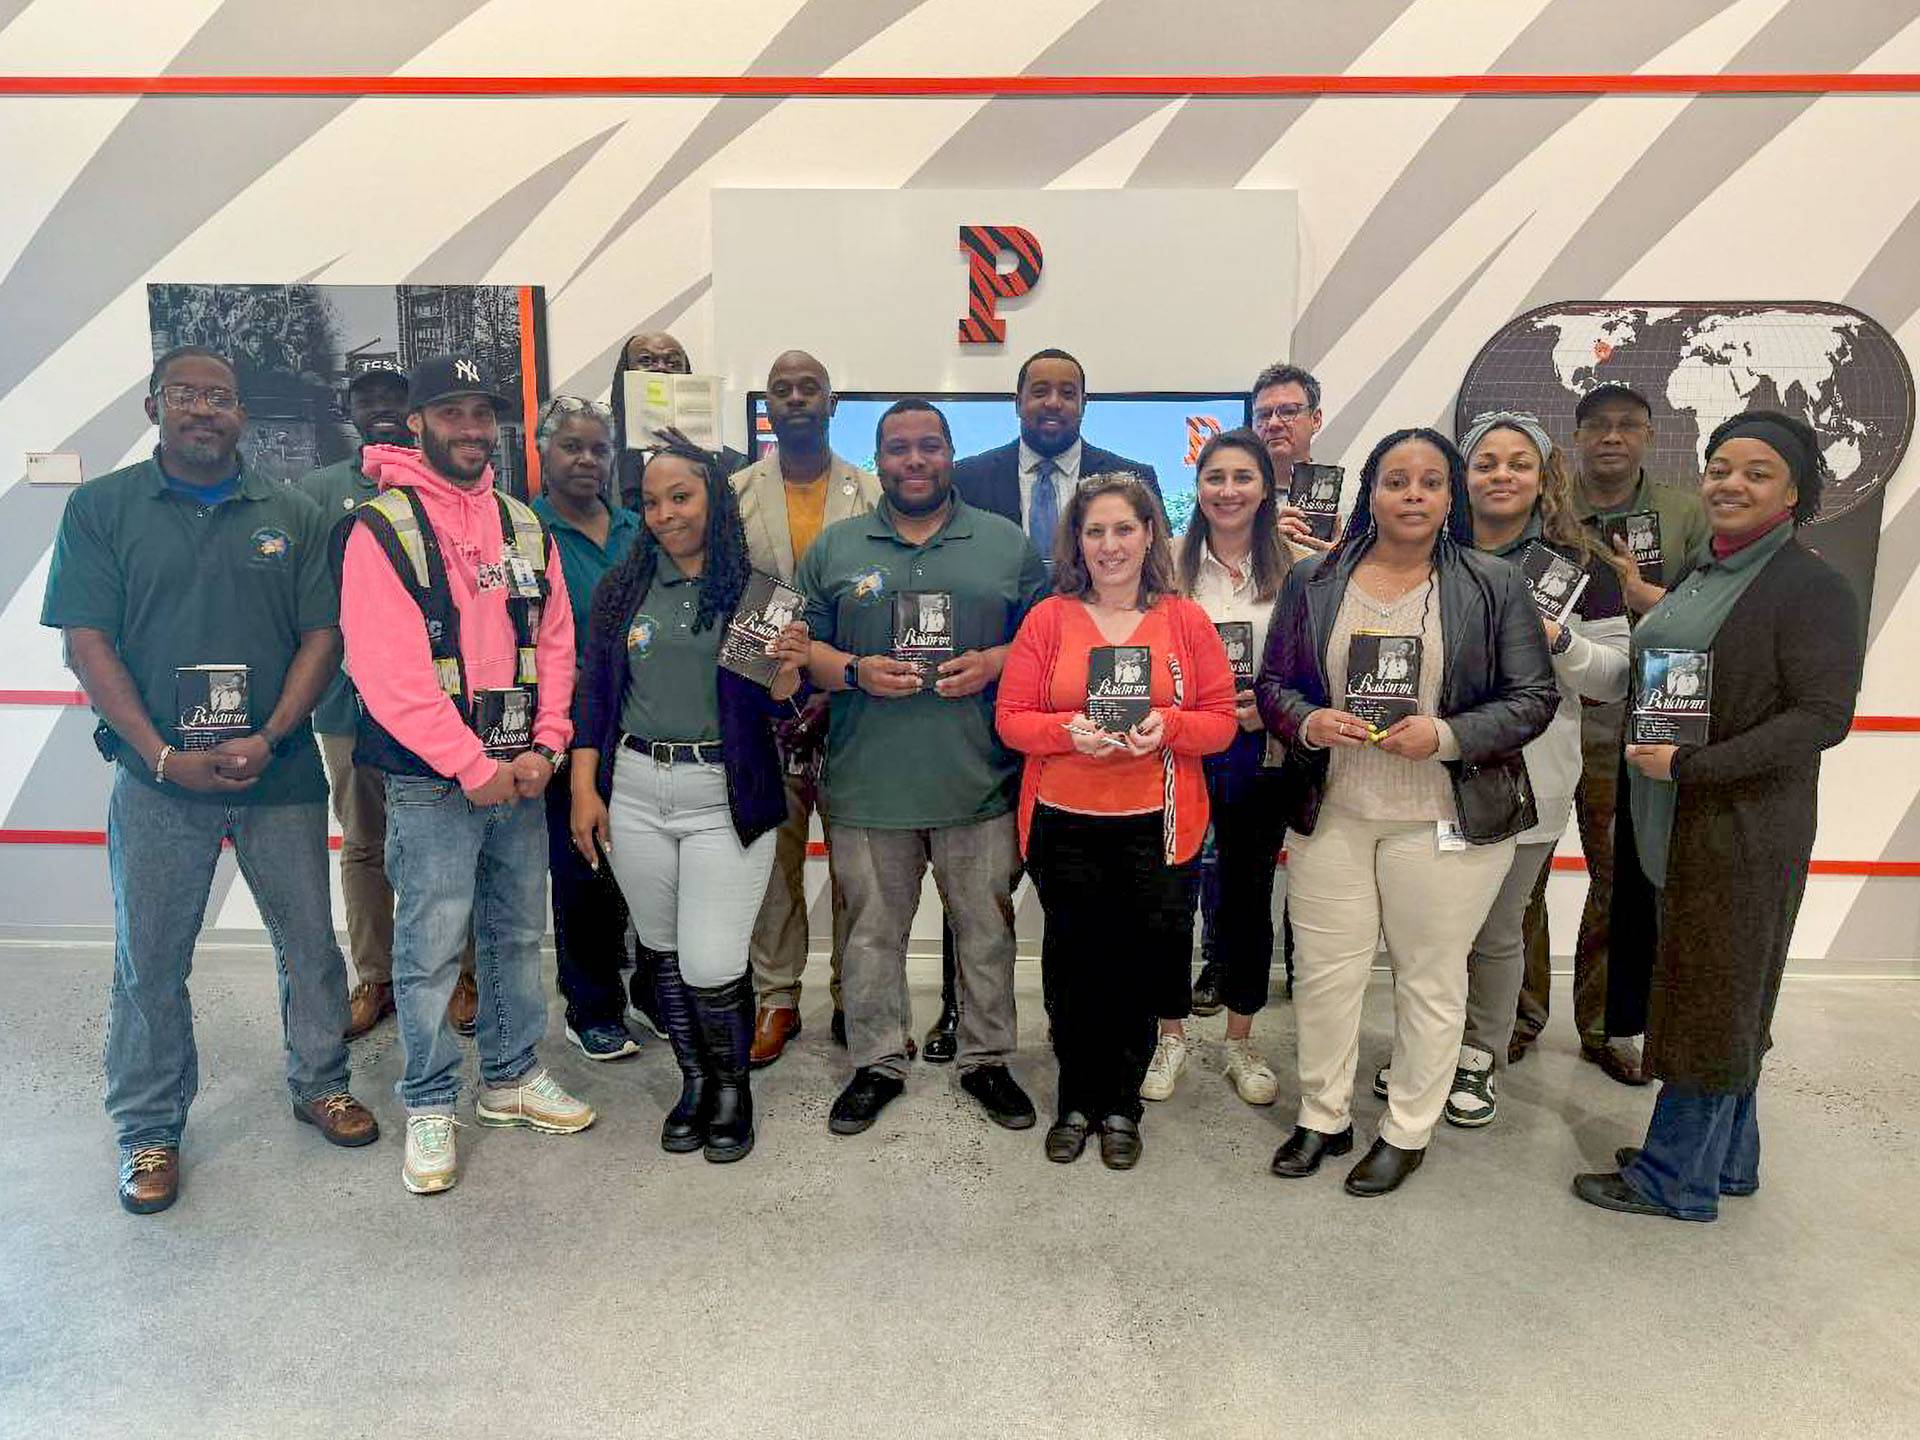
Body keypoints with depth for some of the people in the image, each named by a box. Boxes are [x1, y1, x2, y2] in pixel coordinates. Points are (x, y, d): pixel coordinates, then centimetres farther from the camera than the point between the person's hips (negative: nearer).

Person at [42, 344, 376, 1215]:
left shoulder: (292, 516, 5)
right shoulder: (101, 509, 2)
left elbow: (323, 636, 1)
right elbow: (86, 643, -3)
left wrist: (268, 739, -12)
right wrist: (164, 755, -13)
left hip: (280, 774, 1)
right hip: (157, 779, -1)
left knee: (310, 943, 10)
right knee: (149, 962, 8)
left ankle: (320, 1085, 31)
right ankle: (148, 1132, 25)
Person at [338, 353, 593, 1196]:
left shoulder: (524, 526, 11)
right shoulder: (383, 528, -8)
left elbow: (555, 642, 9)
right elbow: (390, 672, -15)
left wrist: (544, 751, -3)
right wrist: (473, 770, -15)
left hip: (520, 776, 6)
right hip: (431, 781, -5)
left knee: (517, 933, 15)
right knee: (431, 948, 2)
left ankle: (513, 1077, 32)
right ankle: (429, 1107, 19)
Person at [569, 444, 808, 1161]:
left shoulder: (757, 589, -2)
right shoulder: (622, 587, 6)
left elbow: (774, 706, 1)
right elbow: (594, 693, 8)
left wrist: (790, 668, -20)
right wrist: (584, 789, 2)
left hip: (725, 796, -3)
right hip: (633, 792, 3)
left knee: (711, 967, -6)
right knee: (665, 952, 14)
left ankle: (734, 1083, 22)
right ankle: (695, 1079, 35)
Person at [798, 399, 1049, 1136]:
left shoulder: (1008, 543, 7)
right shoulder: (834, 548, 8)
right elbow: (801, 645, 7)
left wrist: (994, 663, -11)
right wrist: (855, 672, -12)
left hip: (979, 780, 0)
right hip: (866, 780, 1)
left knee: (987, 928, 10)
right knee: (872, 931, 11)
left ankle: (987, 1059, 28)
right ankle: (877, 1063, 28)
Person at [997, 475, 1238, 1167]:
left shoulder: (1186, 620, 4)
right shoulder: (1049, 618, 2)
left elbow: (1221, 720, 3)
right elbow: (1011, 716, 0)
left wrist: (1167, 726, -17)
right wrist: (1069, 731, -18)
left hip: (1156, 826, 0)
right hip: (1064, 824, 0)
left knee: (1140, 967, 6)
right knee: (1073, 966, 9)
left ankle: (1122, 1105, 27)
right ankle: (1077, 1101, 29)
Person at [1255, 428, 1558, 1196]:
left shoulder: (1495, 585, -2)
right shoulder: (1313, 581, 4)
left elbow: (1533, 698, -2)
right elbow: (1271, 682, 7)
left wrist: (1447, 735, -17)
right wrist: (1308, 723, -14)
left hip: (1445, 817, -1)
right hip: (1329, 813, 2)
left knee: (1430, 975, 10)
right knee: (1324, 968, 10)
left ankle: (1407, 1131, 28)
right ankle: (1322, 1117, 29)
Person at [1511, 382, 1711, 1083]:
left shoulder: (1687, 514, 3)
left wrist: (1641, 594, -16)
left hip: (1625, 730, 1)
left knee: (1622, 880, 9)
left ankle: (1603, 1024, 27)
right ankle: (1522, 1013, 25)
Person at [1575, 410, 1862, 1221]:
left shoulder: (1812, 587, -12)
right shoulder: (1695, 575, 12)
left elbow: (1823, 717, -19)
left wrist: (1690, 764, -22)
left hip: (1739, 832, -7)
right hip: (1662, 822, 8)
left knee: (1710, 997, 4)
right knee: (1713, 999, 17)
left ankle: (1676, 1179, 17)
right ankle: (1725, 1157, 32)